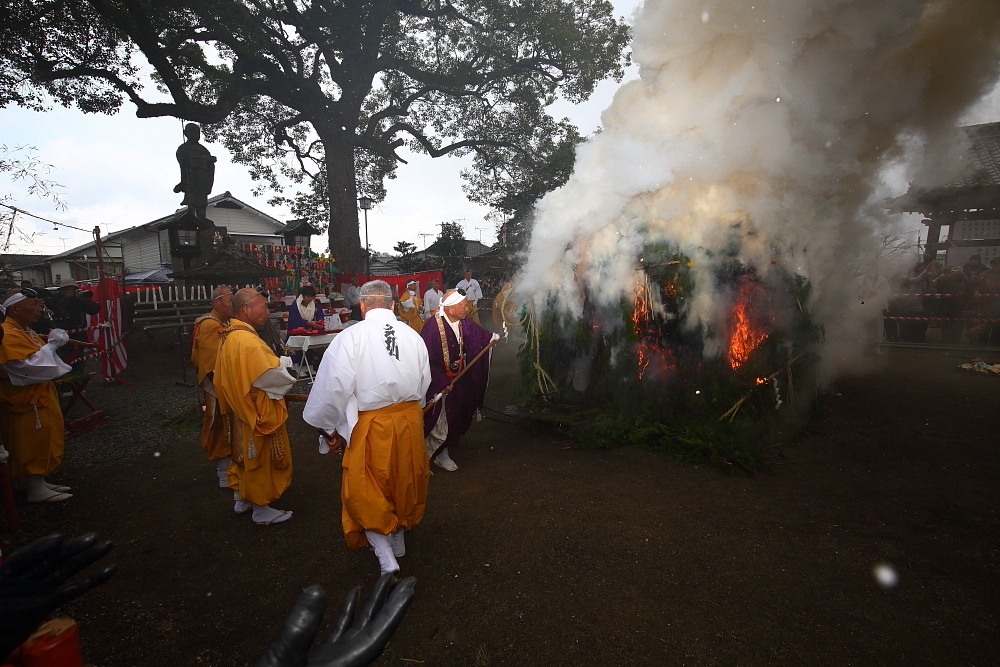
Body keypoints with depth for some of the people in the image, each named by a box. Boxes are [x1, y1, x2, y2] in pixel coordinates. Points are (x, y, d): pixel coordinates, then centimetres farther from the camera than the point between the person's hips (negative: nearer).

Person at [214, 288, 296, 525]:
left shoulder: (229, 335, 5)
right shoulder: (247, 341, -28)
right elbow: (270, 374, -26)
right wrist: (285, 361, -7)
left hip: (242, 409, 10)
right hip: (259, 411, -10)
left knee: (245, 454, 23)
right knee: (261, 458, 6)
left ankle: (241, 499, 40)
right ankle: (261, 510, 21)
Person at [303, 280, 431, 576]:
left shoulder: (350, 337, -15)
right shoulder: (413, 336, -2)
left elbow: (335, 388, -15)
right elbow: (424, 383, 3)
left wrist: (331, 427, 0)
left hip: (371, 425, -4)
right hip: (410, 419, 5)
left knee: (365, 490, 13)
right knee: (404, 478, 23)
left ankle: (385, 556, 8)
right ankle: (398, 538, 43)